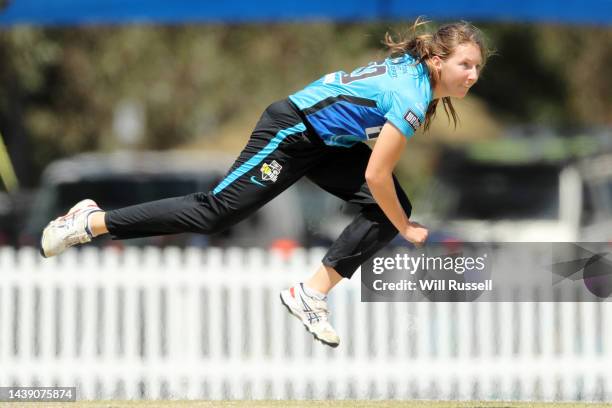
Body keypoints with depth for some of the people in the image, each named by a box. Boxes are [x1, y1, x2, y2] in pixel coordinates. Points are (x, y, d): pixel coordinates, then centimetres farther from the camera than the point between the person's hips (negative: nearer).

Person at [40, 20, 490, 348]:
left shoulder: (416, 70, -2)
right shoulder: (412, 100, -30)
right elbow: (376, 175, -26)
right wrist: (406, 229, -10)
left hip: (327, 142, 9)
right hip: (291, 132, -9)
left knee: (391, 207, -3)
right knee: (215, 211, -6)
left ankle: (312, 295, 0)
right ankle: (93, 222, 4)